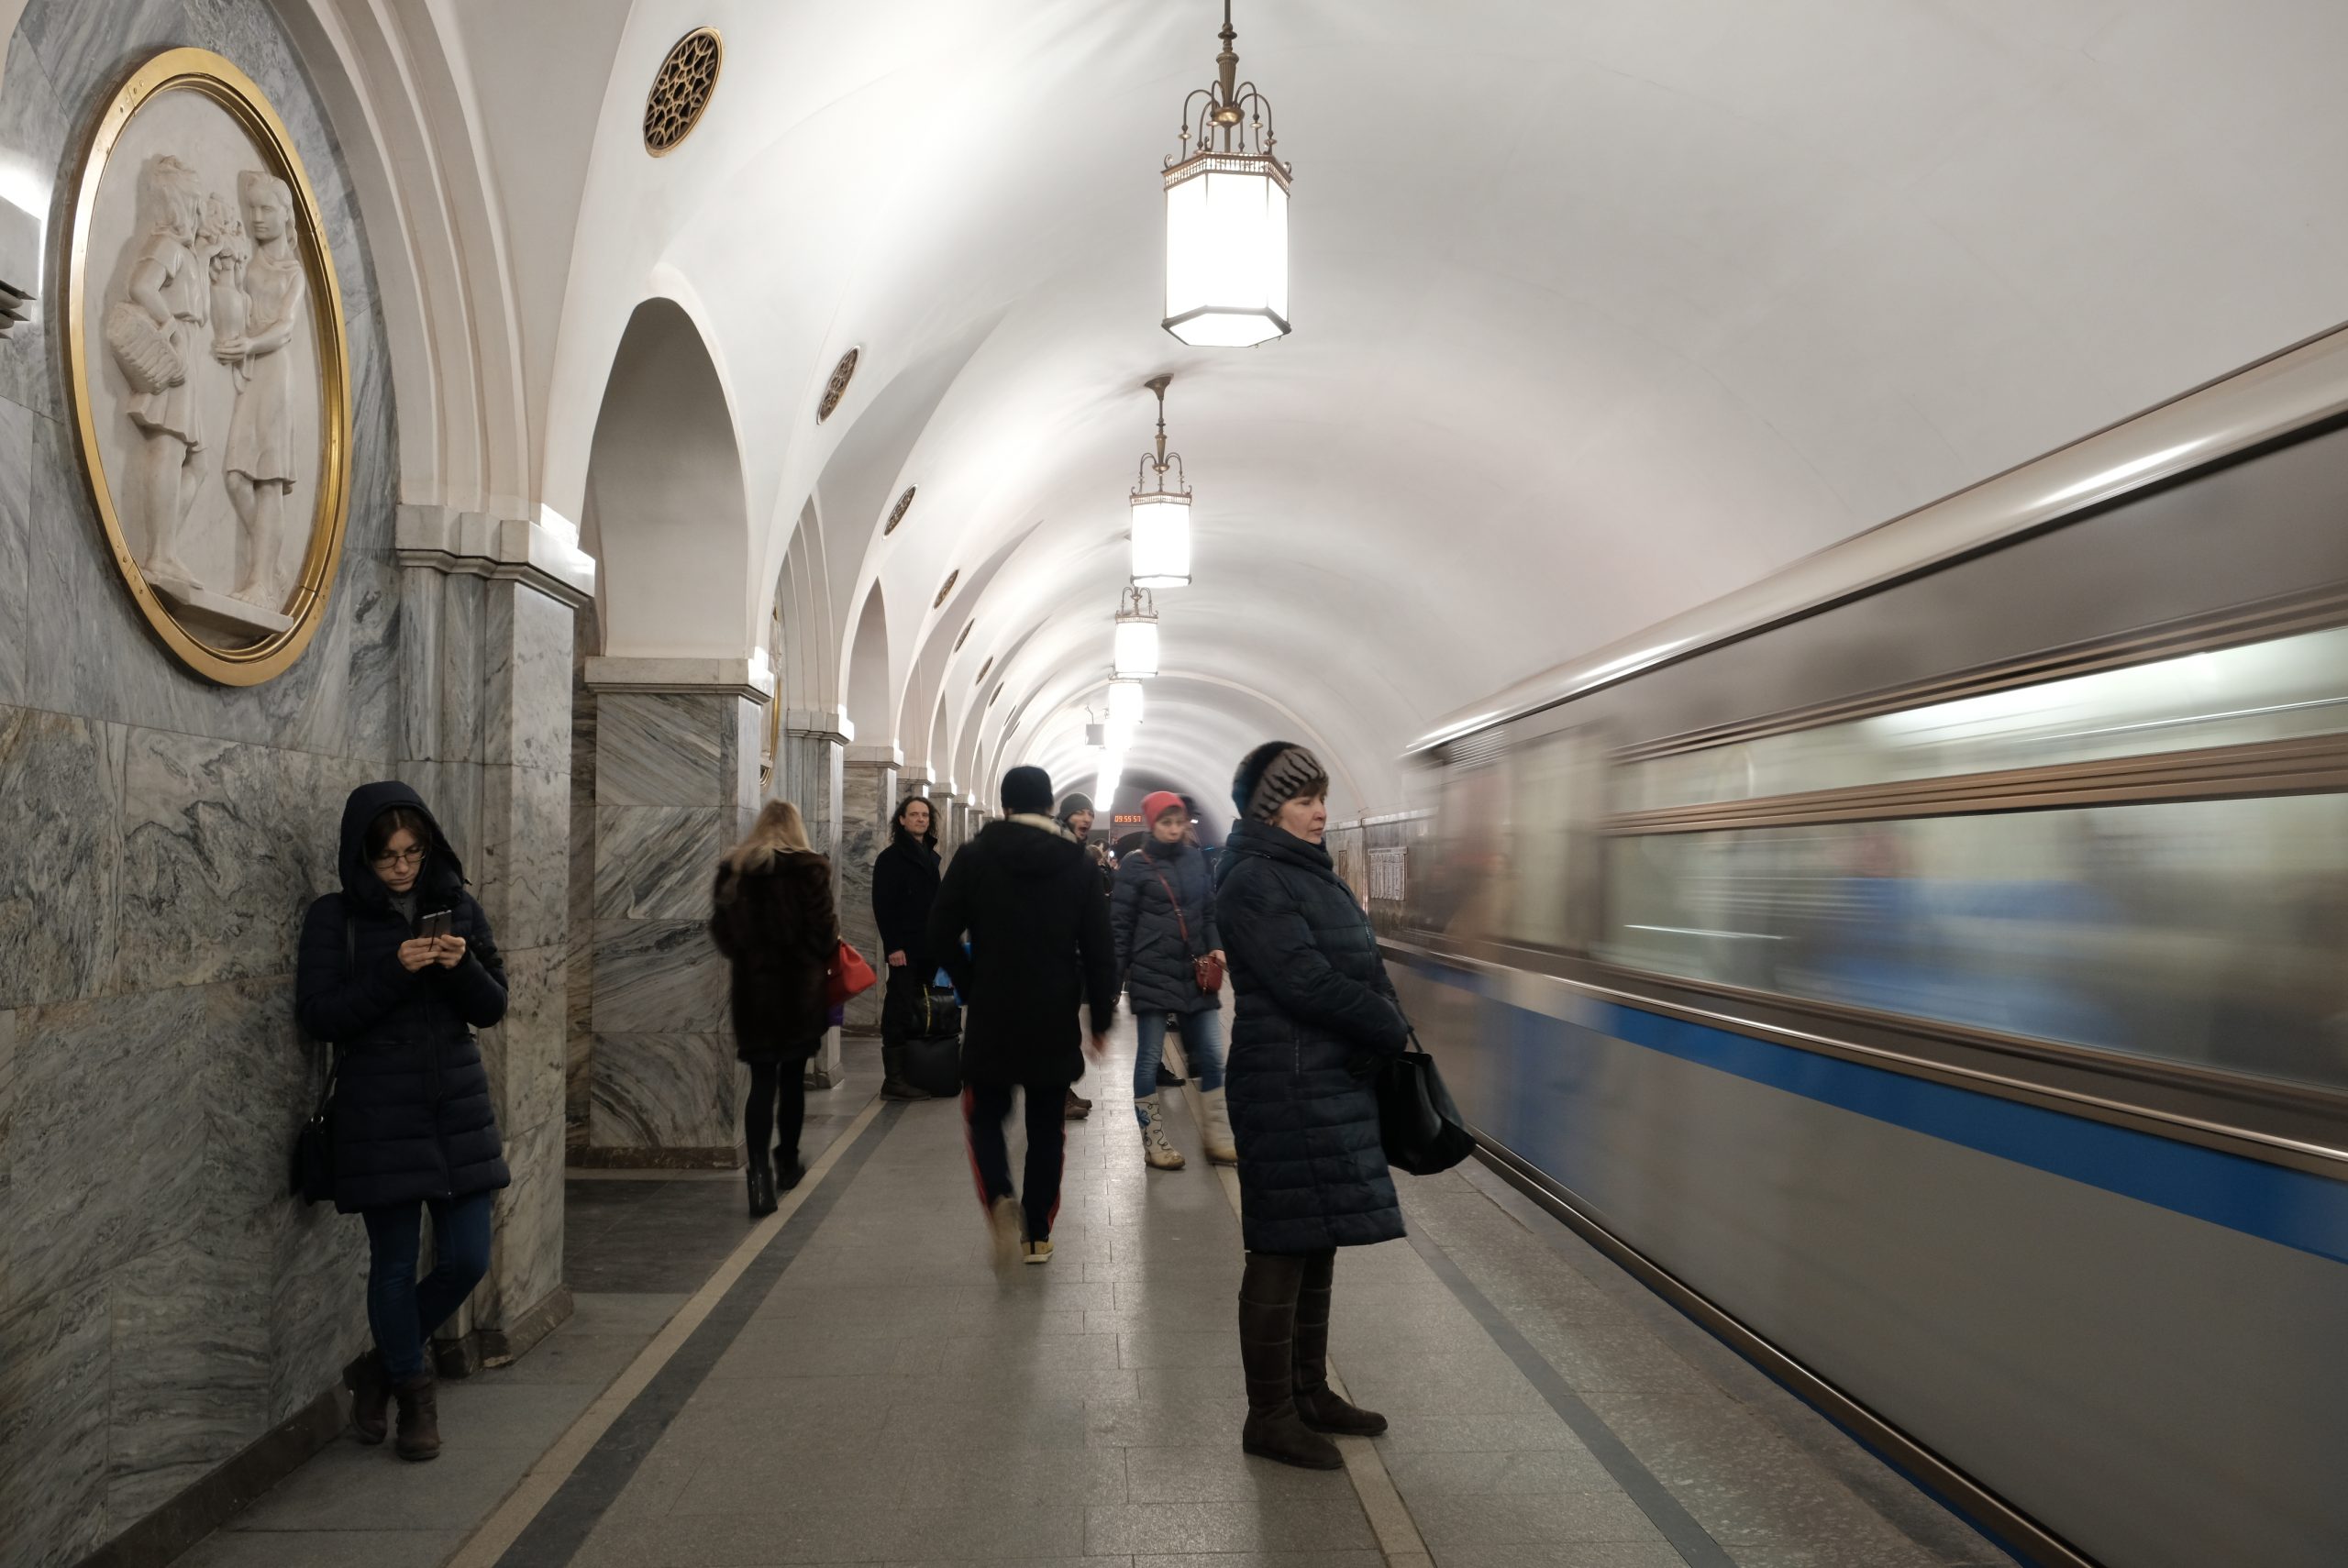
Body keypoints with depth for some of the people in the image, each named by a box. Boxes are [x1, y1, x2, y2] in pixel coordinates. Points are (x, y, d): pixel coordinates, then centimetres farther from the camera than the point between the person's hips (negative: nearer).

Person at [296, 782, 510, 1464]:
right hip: (379, 1112, -3)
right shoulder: (334, 918, -3)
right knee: (395, 1265, 4)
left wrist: (463, 966, -15)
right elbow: (316, 1015, -9)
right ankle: (414, 1392, 26)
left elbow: (493, 1007, 6)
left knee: (467, 1259, 4)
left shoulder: (457, 907, 6)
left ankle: (386, 1364, 30)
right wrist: (393, 970, -20)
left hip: (458, 1107, 3)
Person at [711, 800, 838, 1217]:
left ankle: (760, 1170, -15)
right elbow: (823, 929, -9)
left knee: (762, 1081, 1)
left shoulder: (733, 868, 1)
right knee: (792, 1078, 13)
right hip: (800, 988, -1)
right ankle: (787, 1163, 26)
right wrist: (824, 956, 12)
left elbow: (721, 929, 4)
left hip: (752, 987, 2)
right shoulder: (810, 867, -8)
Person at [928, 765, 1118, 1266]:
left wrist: (971, 986, 8)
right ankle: (1038, 1235, 17)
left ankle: (999, 1198, -12)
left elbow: (941, 934, -6)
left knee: (985, 1115, 14)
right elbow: (1100, 950, 0)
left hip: (991, 1018, -1)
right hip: (1055, 1022, 1)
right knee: (1046, 1127, 13)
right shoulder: (1078, 864, 0)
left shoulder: (975, 857, -4)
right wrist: (1101, 1018, 8)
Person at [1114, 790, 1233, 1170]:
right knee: (1149, 1058, 4)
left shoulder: (1195, 858, 7)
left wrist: (1216, 947, 0)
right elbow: (1120, 926, -5)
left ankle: (1218, 1140, 15)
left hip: (1195, 974, 4)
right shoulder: (1135, 866, -5)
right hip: (1152, 974, -4)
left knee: (1211, 1056, 5)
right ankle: (1154, 1143, 14)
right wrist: (1112, 980, -7)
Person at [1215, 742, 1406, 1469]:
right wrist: (1392, 1029, -9)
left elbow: (1360, 966, 15)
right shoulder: (1253, 883, -13)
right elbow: (1307, 984, -19)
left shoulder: (1308, 872, 15)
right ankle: (1269, 1417, 10)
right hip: (1289, 1087, -9)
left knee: (1317, 1245, 16)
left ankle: (1309, 1392, 28)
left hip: (1335, 1079, 9)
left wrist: (1386, 1030, 0)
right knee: (1284, 1249, -1)